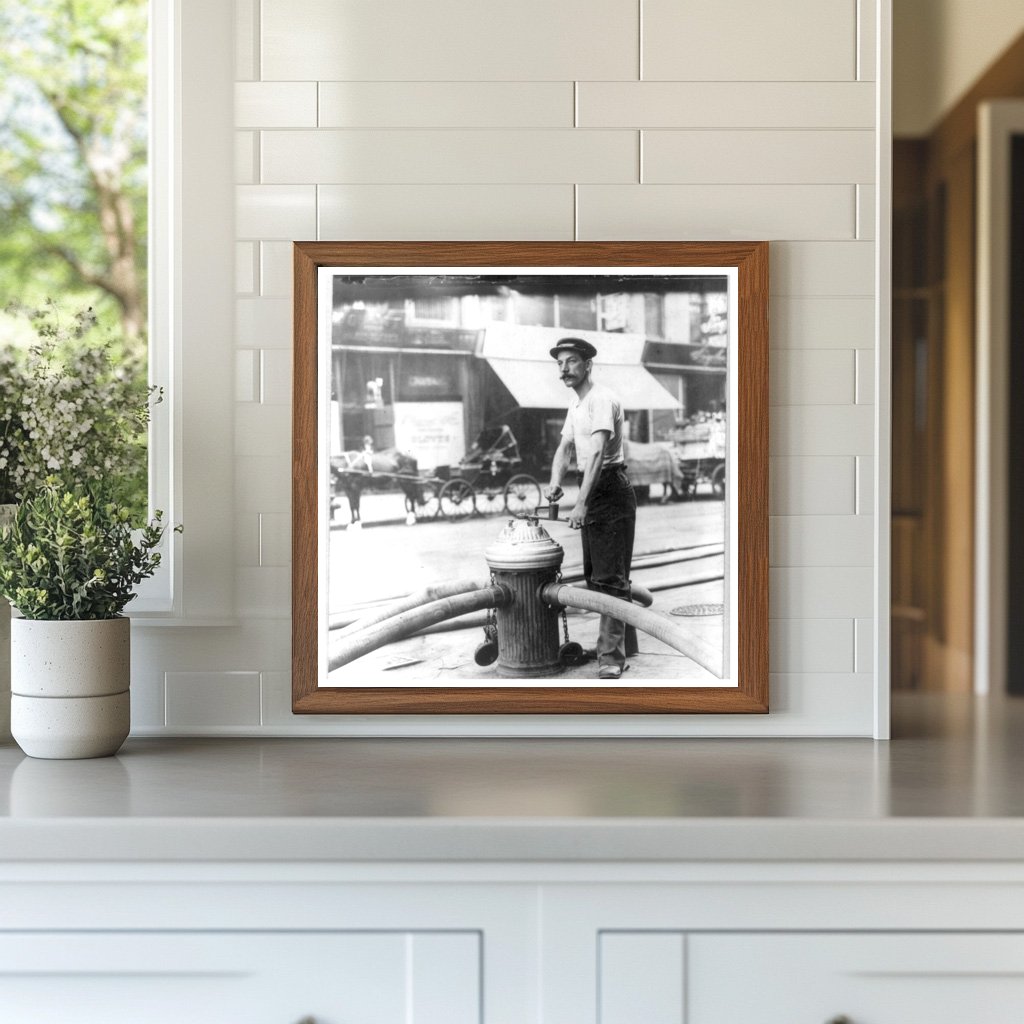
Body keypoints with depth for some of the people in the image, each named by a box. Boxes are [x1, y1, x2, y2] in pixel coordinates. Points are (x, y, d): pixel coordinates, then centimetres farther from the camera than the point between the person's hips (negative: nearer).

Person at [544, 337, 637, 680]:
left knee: (610, 577, -11)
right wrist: (555, 482, -4)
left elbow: (598, 453, -27)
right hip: (591, 490, 10)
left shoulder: (601, 400, -16)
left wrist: (582, 504, -34)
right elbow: (565, 447, 17)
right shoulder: (576, 403, 15)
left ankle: (611, 656, -12)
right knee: (594, 574, 13)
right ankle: (612, 642, 23)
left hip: (611, 491, -10)